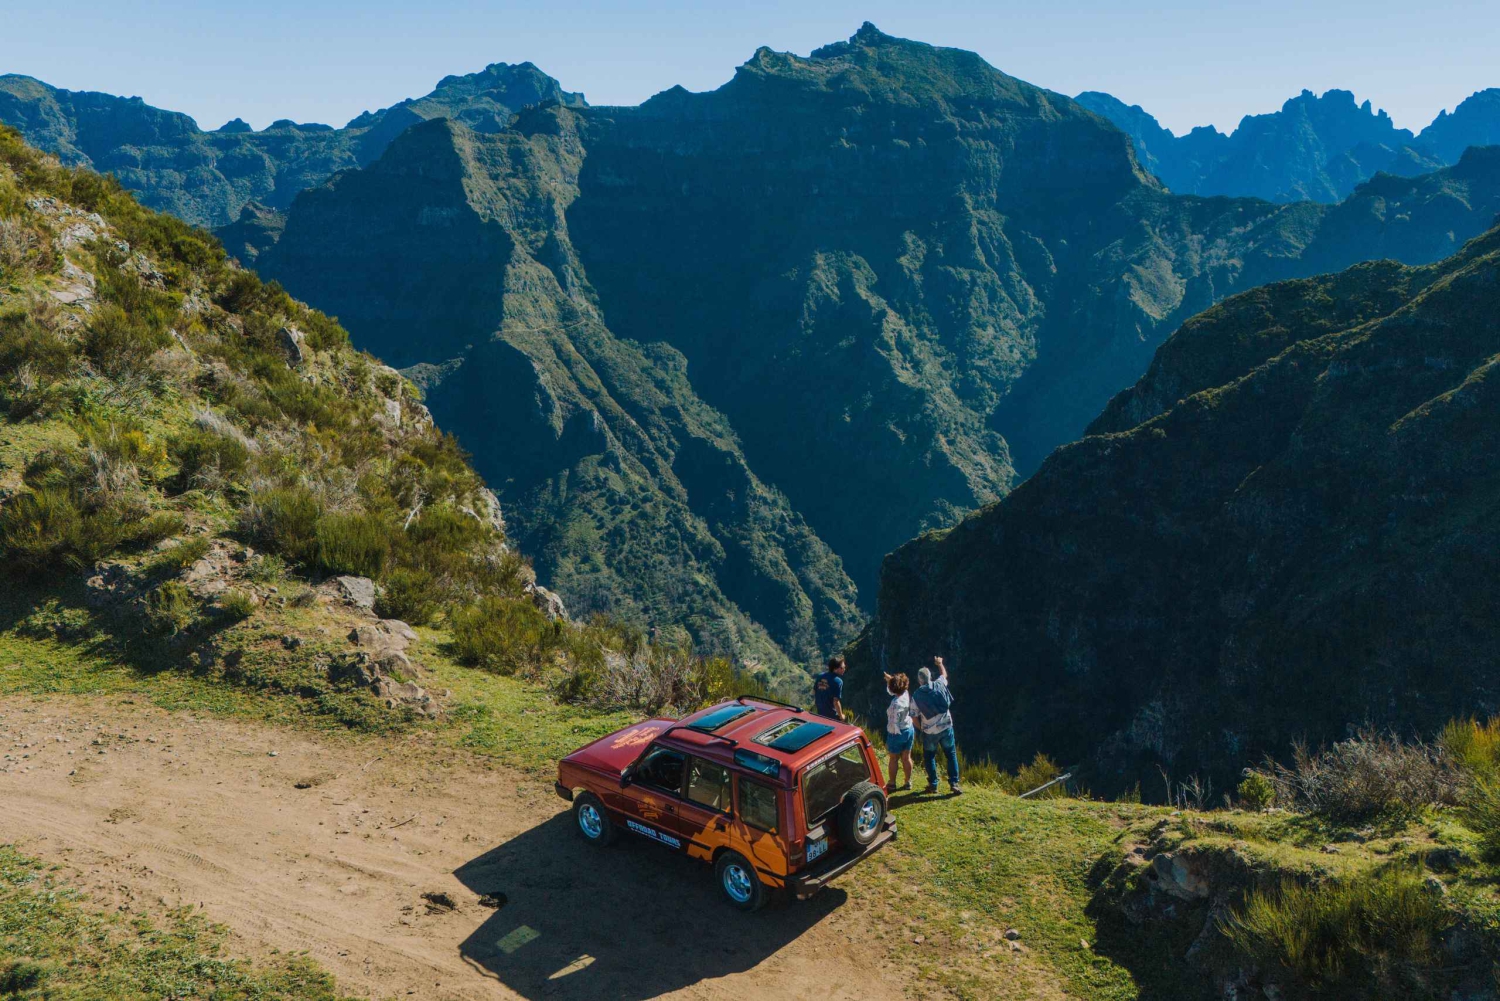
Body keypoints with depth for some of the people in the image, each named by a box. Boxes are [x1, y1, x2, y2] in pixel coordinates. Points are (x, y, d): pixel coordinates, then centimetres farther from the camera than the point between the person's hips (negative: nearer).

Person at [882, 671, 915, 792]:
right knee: (906, 757, 17)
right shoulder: (907, 695, -6)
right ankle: (908, 782, 27)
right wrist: (889, 680, -2)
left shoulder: (895, 704, -28)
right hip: (909, 730, 7)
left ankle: (892, 784, 21)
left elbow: (894, 723, -24)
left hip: (897, 733, -7)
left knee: (893, 759, 10)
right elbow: (891, 691, 14)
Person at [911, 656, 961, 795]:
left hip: (929, 732, -1)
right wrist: (940, 664, 37)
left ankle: (933, 785, 18)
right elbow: (944, 674, 19)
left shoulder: (916, 696, -9)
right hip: (946, 727, 1)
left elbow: (915, 717, -6)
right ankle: (954, 783, 9)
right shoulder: (939, 685, -5)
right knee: (951, 755, 13)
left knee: (929, 757, 16)